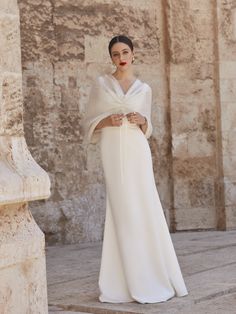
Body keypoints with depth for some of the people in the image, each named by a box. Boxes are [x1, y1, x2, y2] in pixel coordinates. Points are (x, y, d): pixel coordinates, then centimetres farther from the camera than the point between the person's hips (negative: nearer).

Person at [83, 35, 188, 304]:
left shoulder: (144, 89, 13)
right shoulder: (100, 83, 8)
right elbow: (90, 122, 8)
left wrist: (142, 121, -6)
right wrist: (108, 121, -12)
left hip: (137, 151, 2)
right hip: (113, 152, -2)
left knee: (145, 210, -2)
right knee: (123, 211, -6)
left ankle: (154, 276, 6)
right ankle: (134, 281, -1)